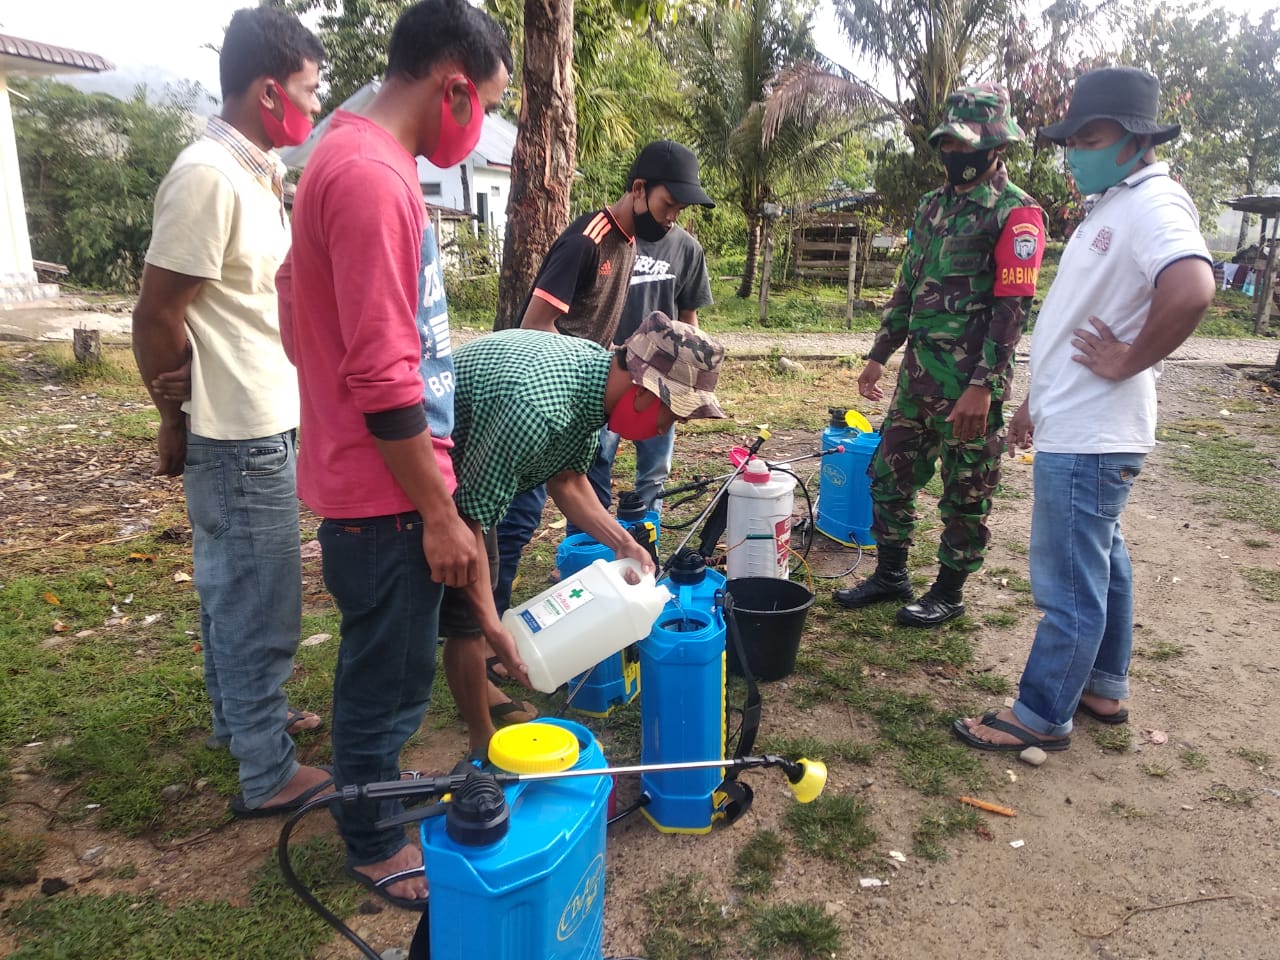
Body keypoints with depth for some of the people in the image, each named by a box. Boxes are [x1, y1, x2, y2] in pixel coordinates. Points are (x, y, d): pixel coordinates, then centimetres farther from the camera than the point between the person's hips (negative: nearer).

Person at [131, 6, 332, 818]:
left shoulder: (256, 172, 10)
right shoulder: (209, 176, -19)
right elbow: (156, 313, -17)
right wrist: (176, 418, -8)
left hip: (263, 423, 9)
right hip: (239, 432, -9)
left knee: (235, 590, 22)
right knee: (262, 604, 1)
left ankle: (241, 715, 40)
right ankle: (270, 775, 16)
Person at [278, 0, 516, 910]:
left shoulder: (364, 160, 11)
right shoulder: (373, 178, -22)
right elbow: (381, 381, -25)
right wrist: (440, 514, -17)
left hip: (389, 484, 10)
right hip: (385, 495, -10)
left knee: (386, 668, 23)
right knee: (390, 679, 8)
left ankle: (377, 802, 43)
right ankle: (375, 846, 29)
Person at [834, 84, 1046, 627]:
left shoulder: (1015, 214, -10)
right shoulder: (934, 206, 13)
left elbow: (1013, 307, -16)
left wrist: (983, 385, -22)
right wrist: (879, 355, 15)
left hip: (970, 380, -8)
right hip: (918, 372, 8)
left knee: (966, 492, 5)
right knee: (890, 473, 13)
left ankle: (949, 593, 20)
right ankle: (890, 576, 28)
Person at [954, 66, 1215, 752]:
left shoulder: (1154, 204, -17)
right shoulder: (1109, 205, 15)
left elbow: (1192, 290, -37)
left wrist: (1127, 363, -23)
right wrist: (1039, 401, 22)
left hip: (1088, 438, -11)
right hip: (1077, 427, 11)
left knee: (1068, 585, 0)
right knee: (1102, 563, 20)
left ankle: (1041, 718, 13)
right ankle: (1104, 688, 35)